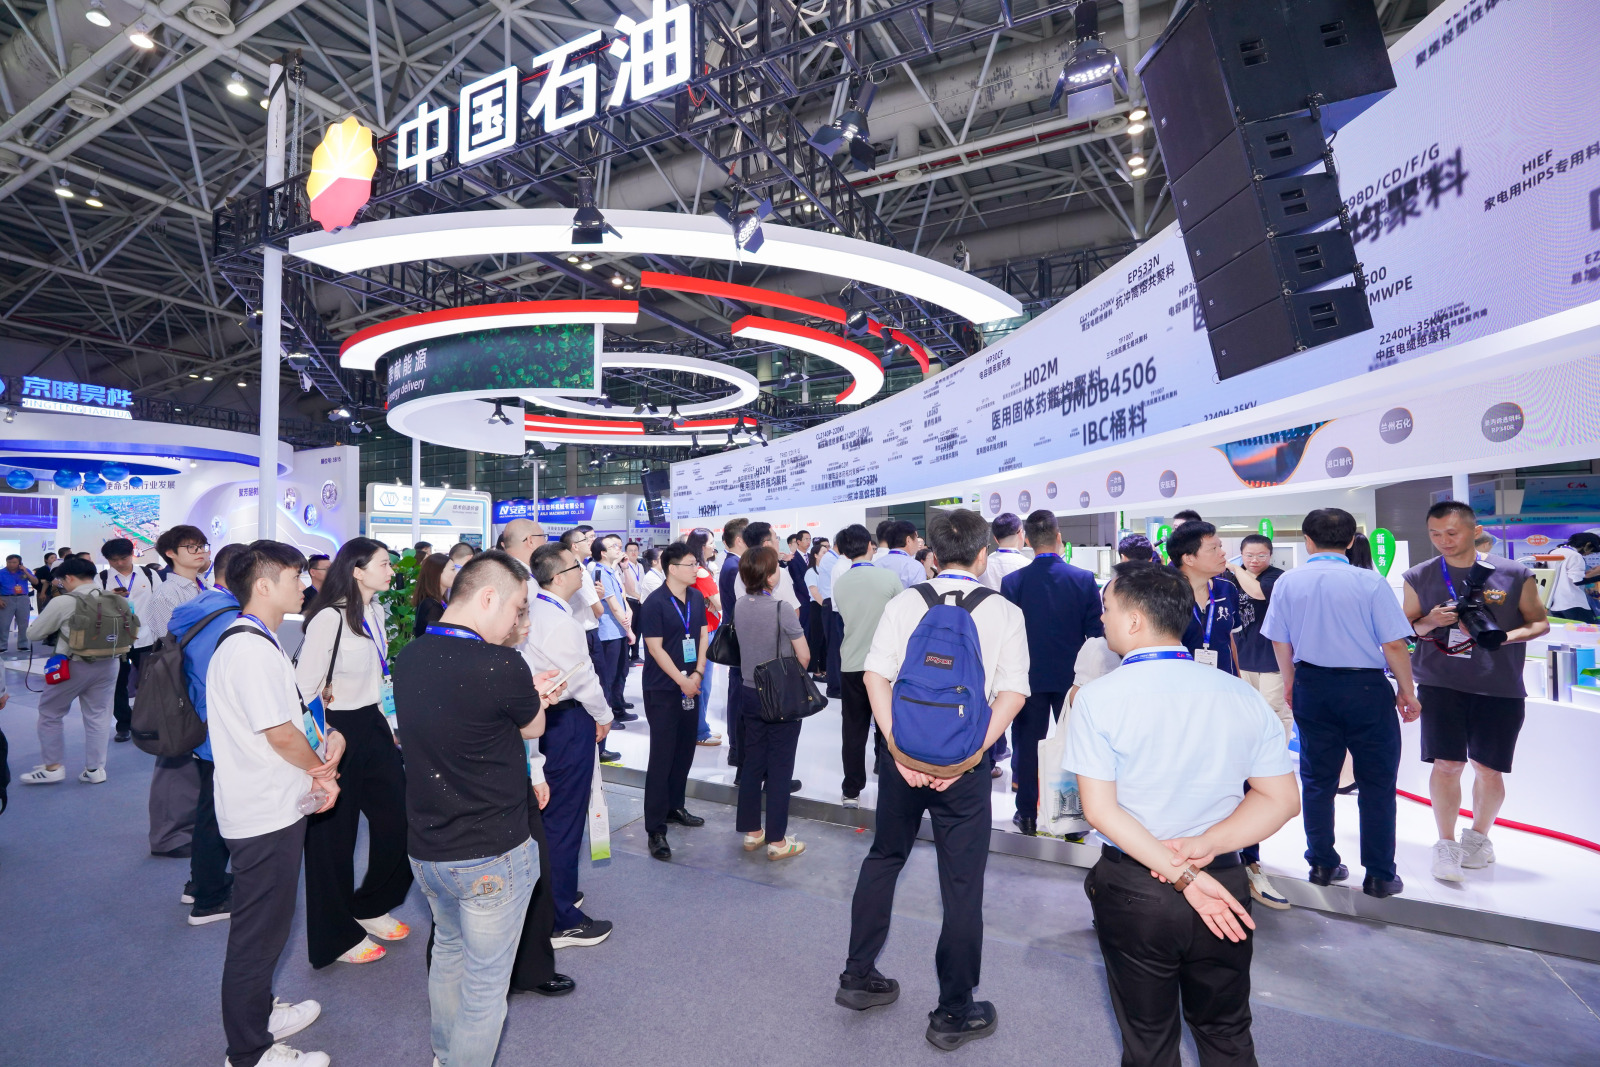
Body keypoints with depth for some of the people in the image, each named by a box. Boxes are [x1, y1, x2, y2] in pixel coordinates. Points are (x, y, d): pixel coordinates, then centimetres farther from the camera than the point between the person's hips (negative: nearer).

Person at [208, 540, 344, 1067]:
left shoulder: (254, 640, 11)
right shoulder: (252, 648, -23)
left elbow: (288, 715, 13)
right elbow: (280, 733, -24)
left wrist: (323, 750, -3)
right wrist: (322, 770, -7)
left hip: (272, 808, 10)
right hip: (266, 814, -10)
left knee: (266, 924, 24)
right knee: (259, 931, 5)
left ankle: (260, 1013, 42)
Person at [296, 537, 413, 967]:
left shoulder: (376, 613, 5)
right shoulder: (329, 619, -19)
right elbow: (303, 688, -18)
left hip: (373, 726, 8)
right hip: (338, 732, -8)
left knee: (400, 822, 10)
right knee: (334, 834, 9)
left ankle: (370, 908, 35)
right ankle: (337, 936, 28)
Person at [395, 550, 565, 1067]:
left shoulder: (408, 658, -3)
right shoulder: (501, 665, -26)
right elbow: (534, 727, -8)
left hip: (425, 849, 8)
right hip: (492, 857, -8)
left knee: (448, 951, 30)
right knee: (485, 985, 10)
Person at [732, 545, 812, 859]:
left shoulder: (741, 604, -2)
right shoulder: (782, 608, -21)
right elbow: (804, 656, -16)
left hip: (751, 694, 6)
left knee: (753, 762, 15)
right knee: (780, 768, 4)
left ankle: (751, 832, 26)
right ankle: (777, 841, 13)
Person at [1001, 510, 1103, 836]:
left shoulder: (1012, 582, -9)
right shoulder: (1084, 579, -8)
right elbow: (1096, 632, -3)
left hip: (1029, 675, 0)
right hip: (1072, 676, 1)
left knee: (1028, 744, 9)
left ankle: (1027, 814, 17)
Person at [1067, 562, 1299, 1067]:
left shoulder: (1099, 698, -16)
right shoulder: (1242, 695, -5)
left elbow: (1099, 809, -18)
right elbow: (1281, 801, -3)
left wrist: (1179, 873, -15)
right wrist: (1206, 846, -11)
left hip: (1133, 890, -3)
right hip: (1224, 888, 3)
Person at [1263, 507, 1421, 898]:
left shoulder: (1287, 582, -3)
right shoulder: (1370, 582, -11)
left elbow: (1280, 642, 3)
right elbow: (1393, 645, -11)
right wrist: (1406, 691, 4)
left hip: (1311, 687, 3)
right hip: (1365, 688, -3)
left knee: (1317, 779, 15)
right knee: (1377, 783, 10)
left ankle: (1322, 865, 25)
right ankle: (1379, 876, 16)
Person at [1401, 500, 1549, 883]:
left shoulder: (1514, 575, 0)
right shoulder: (1419, 578, 3)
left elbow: (1540, 622, 5)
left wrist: (1506, 637, -14)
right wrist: (1429, 622, -12)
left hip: (1499, 688, 1)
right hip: (1440, 685, 0)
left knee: (1489, 769, 10)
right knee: (1446, 764, -5)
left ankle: (1478, 835, 34)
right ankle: (1446, 845, 9)